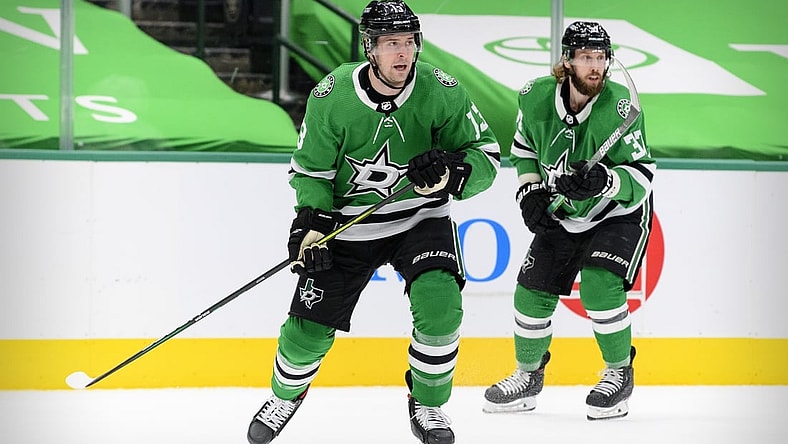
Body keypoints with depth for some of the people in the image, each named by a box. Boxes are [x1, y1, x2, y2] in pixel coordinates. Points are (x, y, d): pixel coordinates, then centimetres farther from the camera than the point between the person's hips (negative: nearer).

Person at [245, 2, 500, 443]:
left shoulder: (442, 91, -17)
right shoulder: (332, 96, -16)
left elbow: (487, 154, -10)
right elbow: (311, 169, -4)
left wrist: (449, 173, -29)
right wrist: (312, 221, -17)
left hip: (421, 215, 0)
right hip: (349, 222, 0)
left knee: (439, 304, -24)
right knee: (309, 326, 1)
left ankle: (428, 405, 1)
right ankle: (286, 394, 35)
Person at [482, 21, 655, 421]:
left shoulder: (619, 107, -28)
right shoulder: (536, 98, -15)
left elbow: (641, 177, -28)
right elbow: (524, 147, 7)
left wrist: (605, 181, -45)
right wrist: (530, 192, -4)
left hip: (621, 212, -5)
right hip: (562, 213, 5)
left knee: (600, 286, -23)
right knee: (532, 292, 2)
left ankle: (619, 373, -1)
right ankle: (528, 375, 27)